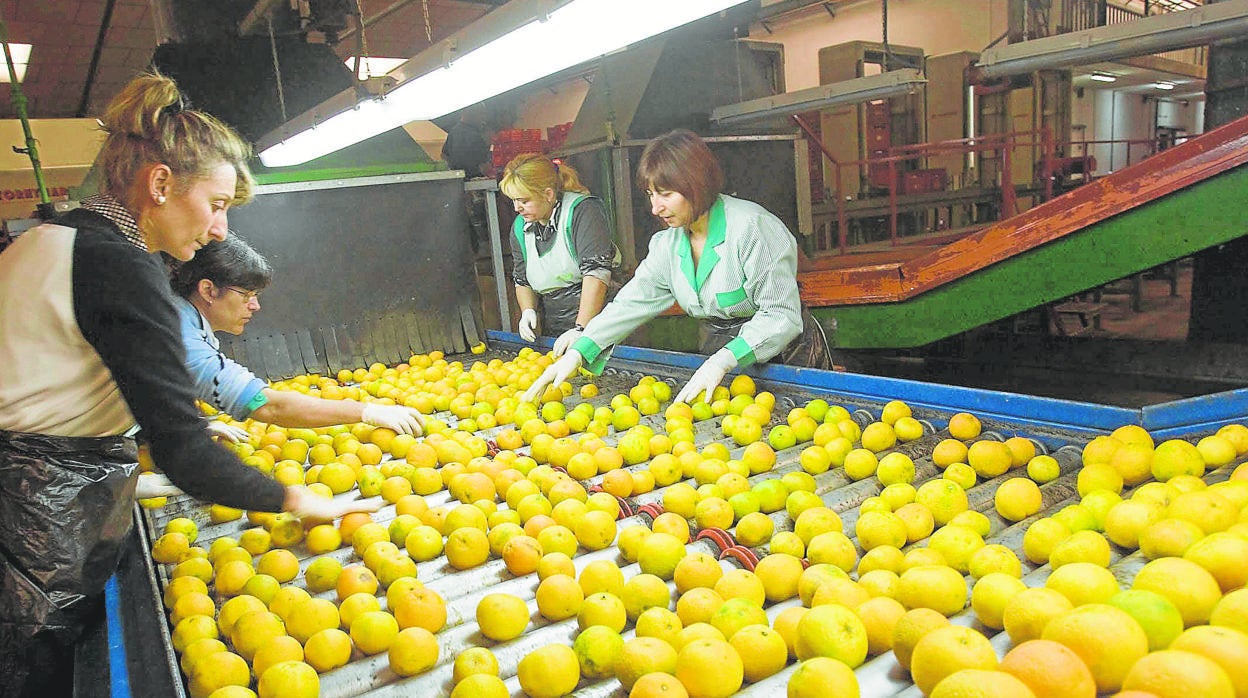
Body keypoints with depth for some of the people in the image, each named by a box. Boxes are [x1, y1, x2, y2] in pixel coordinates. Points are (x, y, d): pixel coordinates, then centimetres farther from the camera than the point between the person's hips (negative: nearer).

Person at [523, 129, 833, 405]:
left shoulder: (752, 227, -22)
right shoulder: (668, 243, 0)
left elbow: (781, 316, -25)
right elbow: (632, 303, -2)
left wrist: (723, 361, -37)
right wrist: (577, 352, -15)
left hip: (787, 357, -6)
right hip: (719, 359, 6)